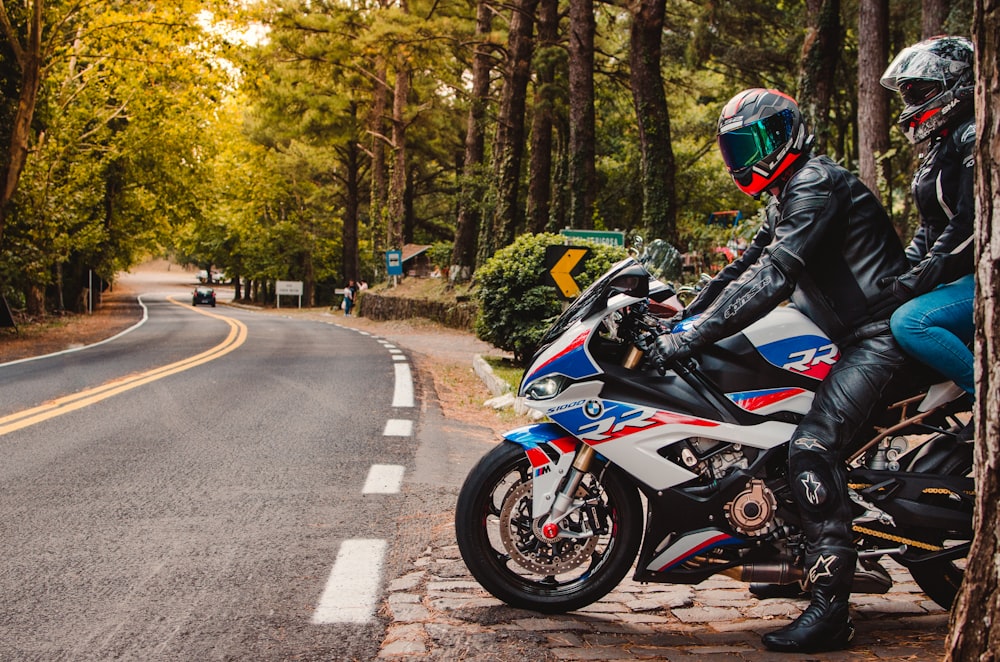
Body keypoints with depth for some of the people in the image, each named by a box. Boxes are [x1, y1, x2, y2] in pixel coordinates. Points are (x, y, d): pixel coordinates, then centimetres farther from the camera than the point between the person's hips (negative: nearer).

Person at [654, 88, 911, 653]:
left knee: (813, 445, -23)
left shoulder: (816, 184, -15)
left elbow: (770, 279, -25)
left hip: (880, 333, -12)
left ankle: (831, 609, -24)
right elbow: (744, 269, 25)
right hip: (847, 335, 12)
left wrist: (692, 336, -28)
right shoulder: (787, 197, 20)